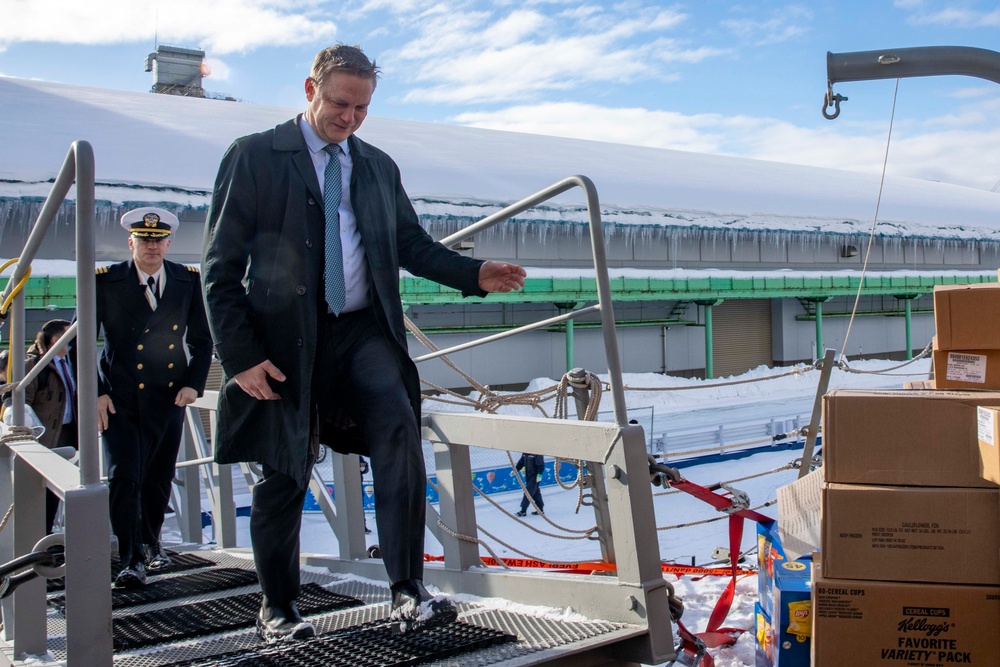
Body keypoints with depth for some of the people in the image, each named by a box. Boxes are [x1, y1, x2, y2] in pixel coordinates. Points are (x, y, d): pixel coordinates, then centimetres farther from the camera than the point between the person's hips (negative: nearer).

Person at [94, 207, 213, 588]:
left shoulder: (189, 281, 3)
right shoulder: (106, 282, -4)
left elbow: (202, 340, 9)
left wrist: (194, 383, -4)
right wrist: (95, 392, -9)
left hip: (168, 397, 2)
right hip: (119, 399, -2)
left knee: (159, 479, 12)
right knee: (124, 477, -12)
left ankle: (151, 542, 36)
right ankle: (131, 561, -3)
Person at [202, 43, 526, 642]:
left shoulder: (378, 166, 14)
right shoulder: (255, 157, 0)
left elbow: (412, 244, 15)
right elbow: (222, 266, -4)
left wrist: (476, 274, -3)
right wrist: (241, 355, -11)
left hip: (364, 331, 3)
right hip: (288, 340, -3)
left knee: (399, 432, -21)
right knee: (285, 477, 6)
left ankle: (409, 595, -16)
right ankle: (278, 608, 26)